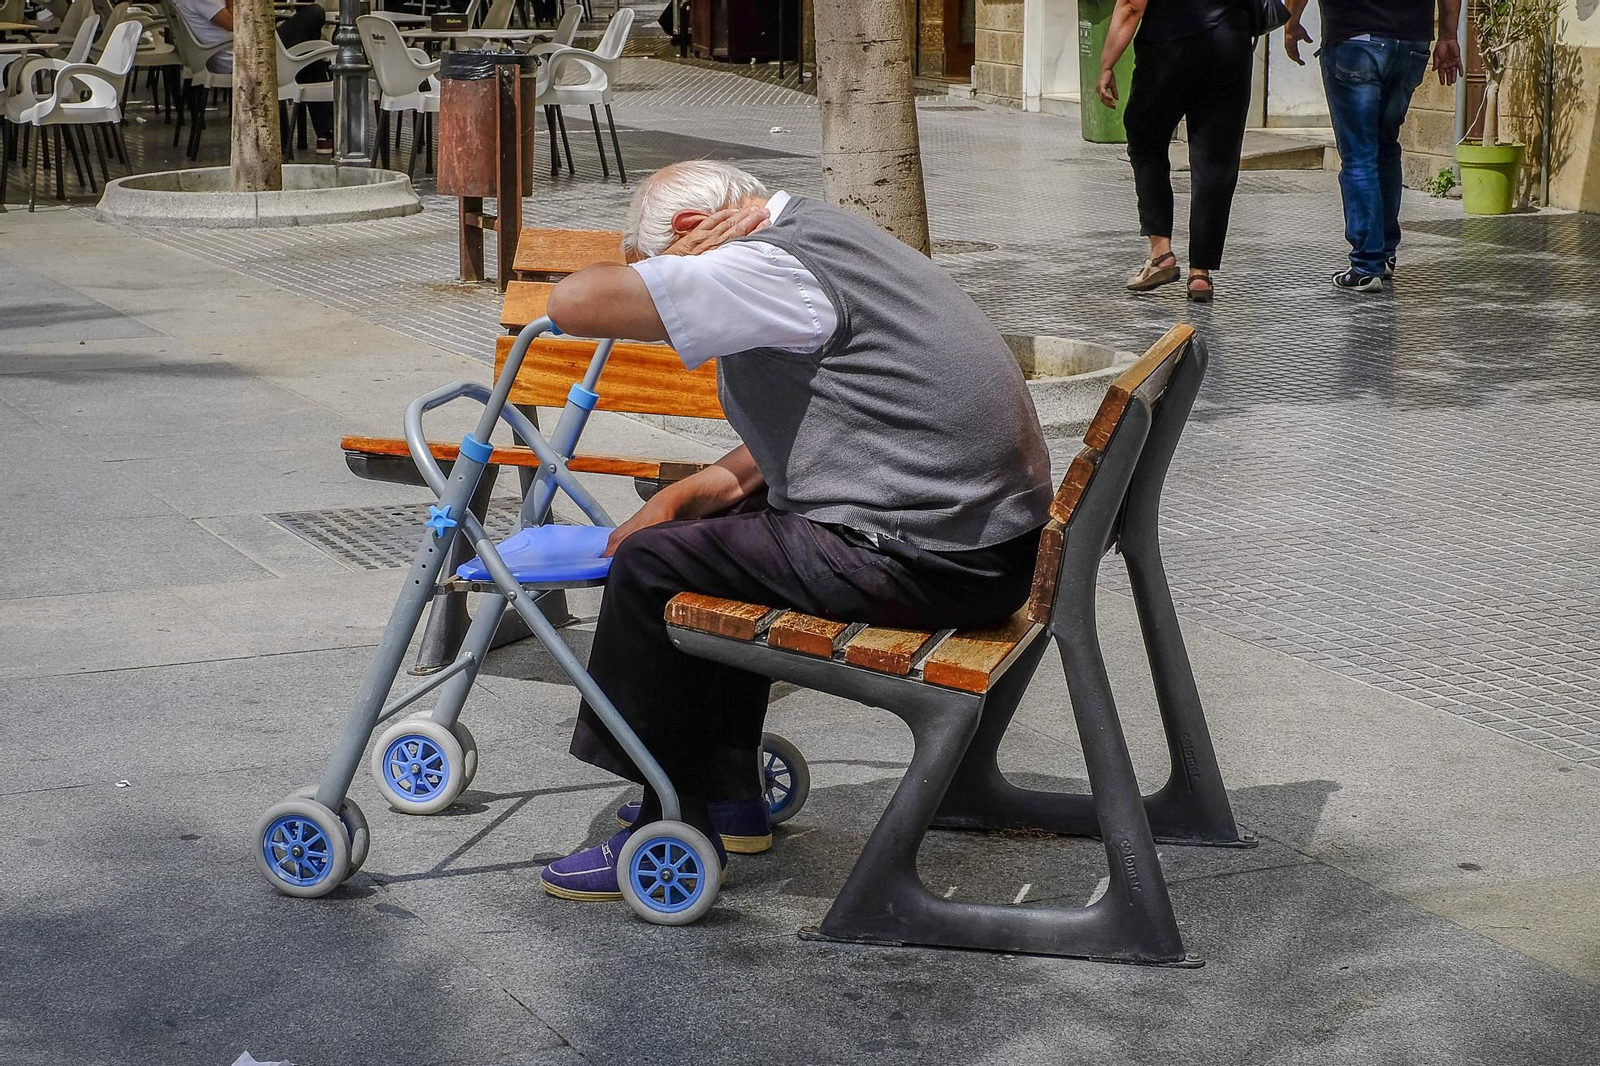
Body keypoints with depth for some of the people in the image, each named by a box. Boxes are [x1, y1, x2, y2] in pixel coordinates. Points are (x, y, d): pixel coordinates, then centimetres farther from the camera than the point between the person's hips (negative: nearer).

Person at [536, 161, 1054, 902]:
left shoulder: (765, 270, -16)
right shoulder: (822, 230, 16)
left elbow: (576, 303, -22)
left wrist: (682, 262, -5)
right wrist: (705, 486, 12)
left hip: (927, 562, -10)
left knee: (653, 564, -3)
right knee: (715, 533, 25)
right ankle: (727, 796, 31)